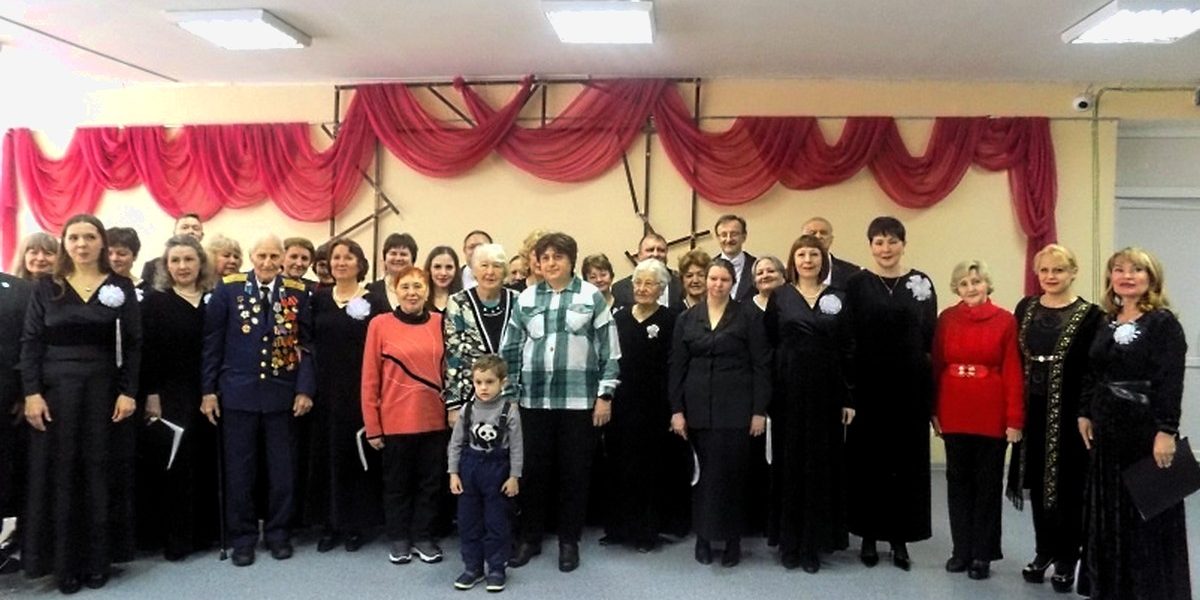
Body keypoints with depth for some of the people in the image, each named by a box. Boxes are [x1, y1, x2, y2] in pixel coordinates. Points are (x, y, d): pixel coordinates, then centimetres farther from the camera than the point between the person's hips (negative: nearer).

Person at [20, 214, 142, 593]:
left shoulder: (121, 287, 3)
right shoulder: (47, 287, 4)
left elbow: (133, 344, 0)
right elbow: (30, 343, 1)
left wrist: (128, 392, -8)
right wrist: (32, 392, -8)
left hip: (104, 391, 0)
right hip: (56, 391, 1)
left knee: (101, 477, 5)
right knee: (59, 477, 5)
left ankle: (98, 560, 16)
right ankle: (64, 563, 16)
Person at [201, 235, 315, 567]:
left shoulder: (298, 292, 2)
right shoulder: (228, 288, -2)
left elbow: (306, 344, 3)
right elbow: (212, 342, 0)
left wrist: (305, 389, -4)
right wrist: (208, 389, -2)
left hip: (282, 394, 1)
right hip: (238, 393, -1)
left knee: (282, 469, 10)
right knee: (239, 470, 8)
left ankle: (278, 533, 24)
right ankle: (243, 537, 22)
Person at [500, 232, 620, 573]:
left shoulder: (592, 297, 1)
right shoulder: (526, 299, 7)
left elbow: (609, 350, 1)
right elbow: (510, 351, 10)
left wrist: (605, 395, -4)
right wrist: (507, 395, 6)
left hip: (579, 400, -2)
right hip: (534, 400, 2)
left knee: (574, 472, 7)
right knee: (535, 470, 9)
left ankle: (569, 541, 22)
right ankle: (530, 538, 24)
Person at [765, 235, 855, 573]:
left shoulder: (837, 299, 6)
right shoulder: (780, 297, 4)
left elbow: (848, 349, 4)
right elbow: (768, 344, 1)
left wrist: (849, 397, -2)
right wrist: (766, 393, -6)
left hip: (826, 392, 1)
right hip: (788, 391, -1)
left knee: (821, 464, 5)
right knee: (789, 463, 5)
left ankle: (814, 543, 16)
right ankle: (789, 542, 16)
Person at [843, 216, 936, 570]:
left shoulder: (921, 283, 3)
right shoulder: (857, 284, 0)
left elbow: (931, 337, 5)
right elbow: (848, 338, -3)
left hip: (910, 385, 1)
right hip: (869, 385, -1)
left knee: (907, 460, 7)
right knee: (867, 459, 6)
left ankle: (900, 538, 19)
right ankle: (868, 536, 19)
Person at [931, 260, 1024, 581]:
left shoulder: (1005, 320, -4)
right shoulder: (946, 318, 3)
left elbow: (1013, 372, -6)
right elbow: (936, 366, 6)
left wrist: (1015, 418, -10)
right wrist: (933, 410, 3)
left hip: (992, 415, -2)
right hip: (954, 414, 2)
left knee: (988, 482, 8)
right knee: (958, 480, 11)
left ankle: (983, 554, 20)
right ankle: (961, 550, 23)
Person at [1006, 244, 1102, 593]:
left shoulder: (1090, 315, -6)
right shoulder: (1025, 308, 7)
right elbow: (1016, 361, 8)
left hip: (1069, 414, -4)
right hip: (1033, 411, 4)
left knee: (1068, 486, 6)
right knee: (1038, 483, 13)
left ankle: (1067, 559, 20)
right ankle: (1043, 551, 28)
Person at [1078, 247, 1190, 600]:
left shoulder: (1164, 323, -9)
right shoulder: (1107, 323, 10)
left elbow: (1171, 382, -17)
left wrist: (1166, 431, -22)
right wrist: (1085, 414, 8)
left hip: (1147, 427, -7)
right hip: (1108, 427, 7)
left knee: (1148, 513, 3)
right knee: (1109, 512, 14)